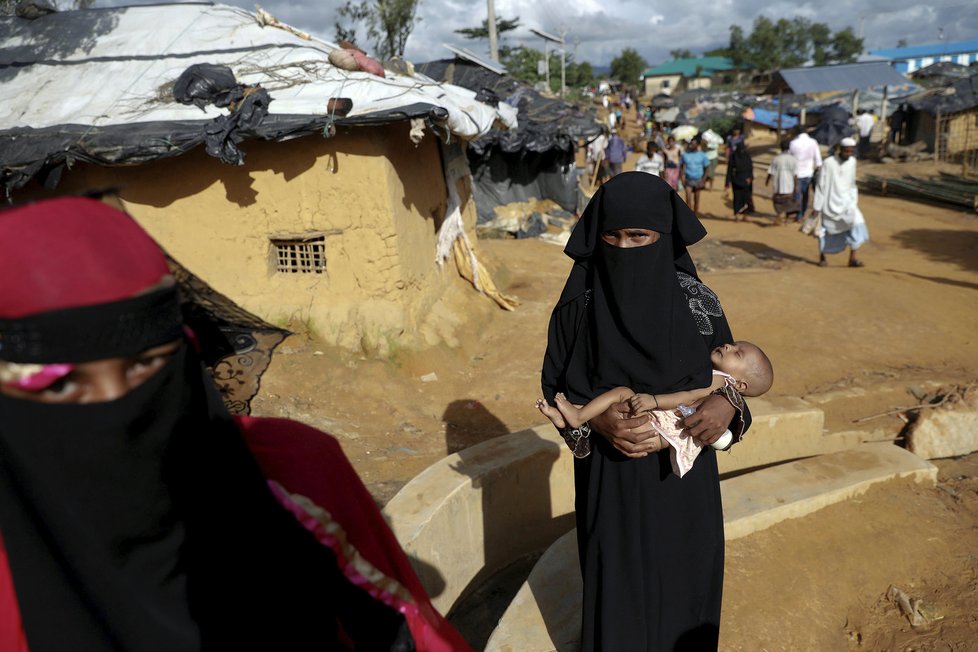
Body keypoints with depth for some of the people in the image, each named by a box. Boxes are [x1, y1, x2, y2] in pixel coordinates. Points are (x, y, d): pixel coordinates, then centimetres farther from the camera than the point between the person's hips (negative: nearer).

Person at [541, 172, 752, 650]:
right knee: (618, 589, 13)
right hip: (612, 482, -1)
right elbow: (554, 388, -3)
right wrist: (598, 420, -22)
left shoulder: (698, 302, -9)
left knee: (684, 584, 18)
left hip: (685, 480, 2)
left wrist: (729, 404, -19)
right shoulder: (578, 306, -12)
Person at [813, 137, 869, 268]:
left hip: (846, 201, 4)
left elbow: (852, 183, 13)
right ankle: (822, 257, 28)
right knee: (826, 232, 5)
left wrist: (854, 201, 13)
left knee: (857, 223, -16)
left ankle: (853, 258, -14)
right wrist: (817, 207, -10)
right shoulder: (829, 163, -12)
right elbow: (821, 185, -10)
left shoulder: (852, 161, 2)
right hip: (830, 203, -4)